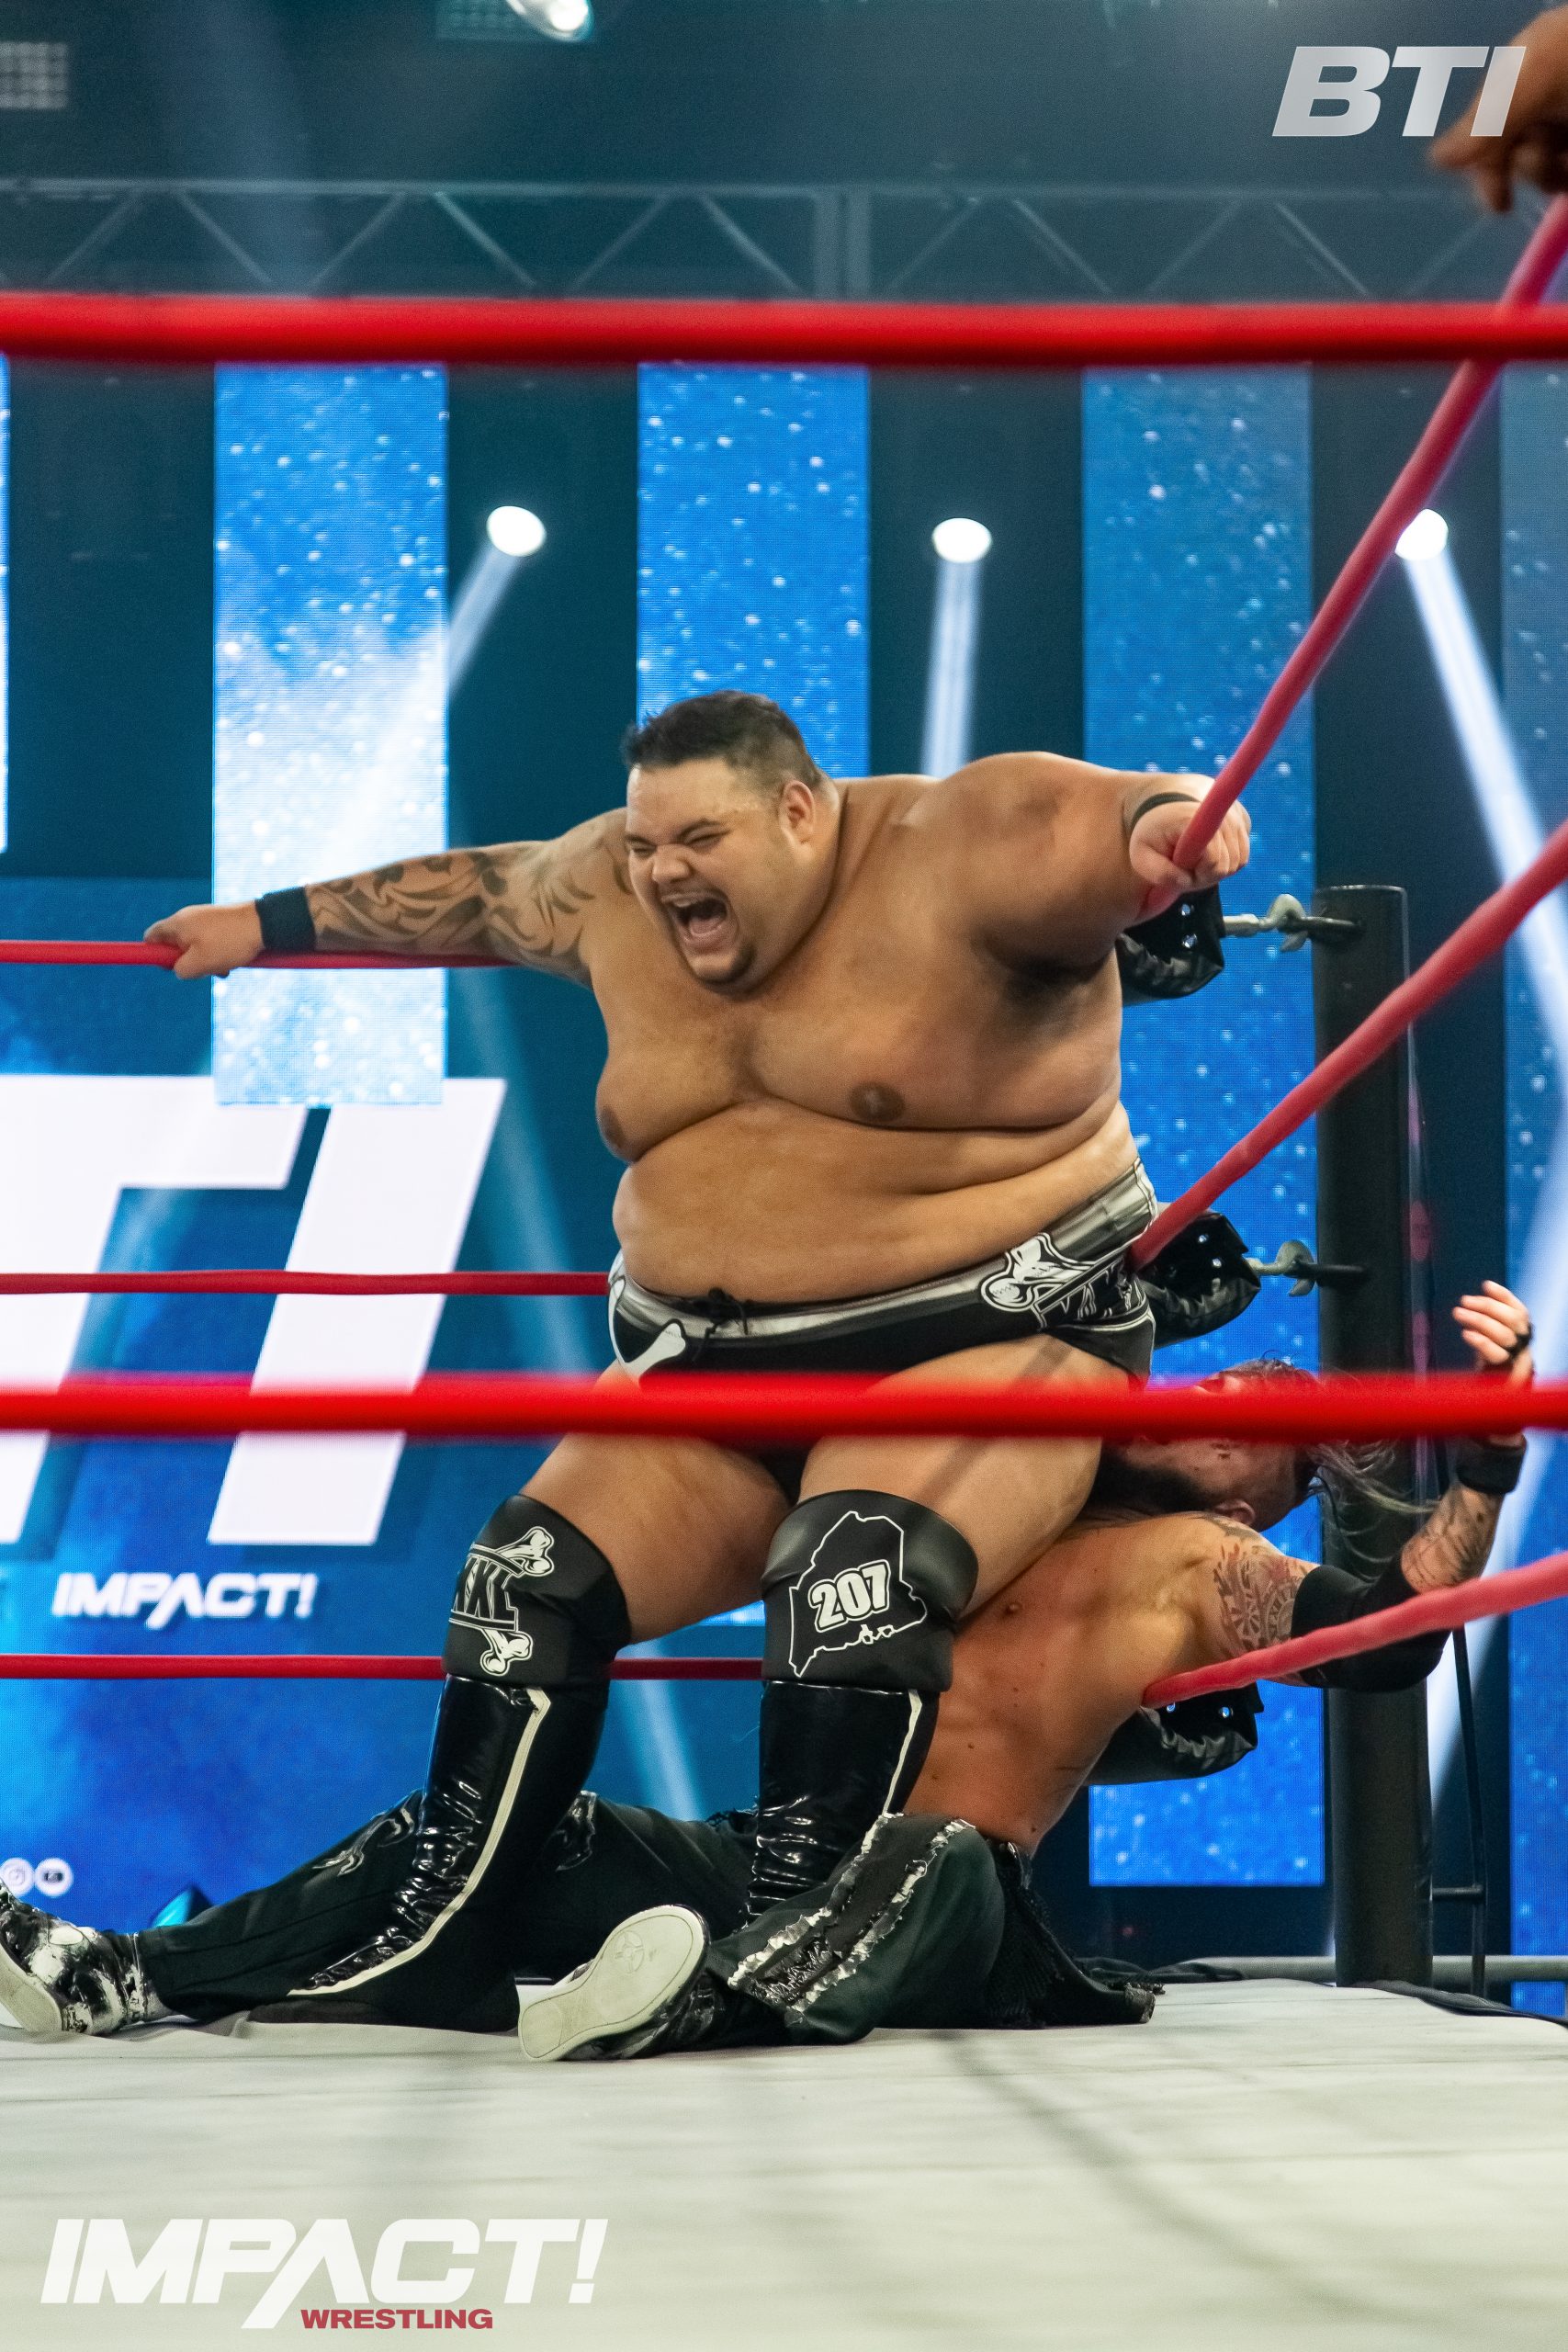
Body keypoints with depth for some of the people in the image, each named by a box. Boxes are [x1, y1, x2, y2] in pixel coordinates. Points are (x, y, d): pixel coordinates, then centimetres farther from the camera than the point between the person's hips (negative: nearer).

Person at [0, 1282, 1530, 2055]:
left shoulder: (1203, 1563, 6)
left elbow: (1383, 1641, -11)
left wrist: (1484, 1465, -21)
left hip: (938, 1894, -7)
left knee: (937, 1859, -41)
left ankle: (693, 2008, -71)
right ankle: (135, 1979, -11)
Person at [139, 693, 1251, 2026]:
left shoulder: (962, 853, -13)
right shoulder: (618, 895, 9)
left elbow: (1112, 826, -28)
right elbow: (477, 890, 26)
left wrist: (1169, 822, -52)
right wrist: (271, 925, 38)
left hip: (989, 1332, -7)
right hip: (718, 1364, 7)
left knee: (863, 1569, -33)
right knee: (535, 1582, -8)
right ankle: (419, 1951, -3)